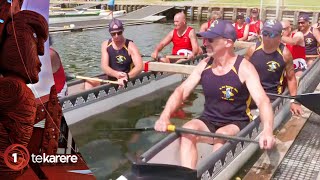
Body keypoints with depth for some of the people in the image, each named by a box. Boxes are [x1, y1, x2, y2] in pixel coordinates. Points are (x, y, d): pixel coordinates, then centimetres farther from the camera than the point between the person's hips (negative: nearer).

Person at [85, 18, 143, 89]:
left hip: (127, 80, -5)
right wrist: (116, 74, -32)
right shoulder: (106, 45, 1)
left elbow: (139, 67, -23)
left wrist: (127, 76, -42)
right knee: (89, 82, -12)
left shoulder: (130, 46, -11)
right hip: (110, 78, 5)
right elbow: (104, 66, -10)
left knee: (122, 84, -37)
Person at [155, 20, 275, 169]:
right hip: (209, 121, 4)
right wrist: (165, 116, -22)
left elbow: (262, 100, -26)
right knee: (188, 129, -25)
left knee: (222, 135, -34)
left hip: (236, 124, -3)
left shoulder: (244, 68, -14)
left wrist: (267, 130, -46)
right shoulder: (204, 65, 0)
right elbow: (181, 91, -3)